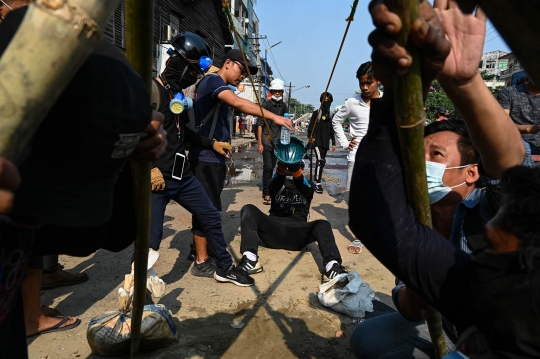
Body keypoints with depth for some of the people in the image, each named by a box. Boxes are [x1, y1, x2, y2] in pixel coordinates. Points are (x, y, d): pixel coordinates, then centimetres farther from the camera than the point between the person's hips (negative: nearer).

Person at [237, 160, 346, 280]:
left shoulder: (307, 186, 18)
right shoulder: (278, 186, 19)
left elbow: (307, 189, -9)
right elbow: (273, 186, -8)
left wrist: (295, 170, -33)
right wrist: (281, 169, -32)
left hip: (296, 235, -1)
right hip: (273, 233, 1)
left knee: (323, 225, -26)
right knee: (248, 209, -21)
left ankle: (332, 265, -53)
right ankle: (250, 259, -39)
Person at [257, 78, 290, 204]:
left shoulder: (284, 106, 8)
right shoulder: (266, 104, -6)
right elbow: (260, 124, -8)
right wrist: (260, 143, -13)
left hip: (278, 141, 5)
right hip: (267, 140, -5)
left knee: (272, 167, 11)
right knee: (267, 167, -8)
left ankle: (267, 190, 22)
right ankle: (266, 194, -5)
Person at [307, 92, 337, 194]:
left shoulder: (331, 115, 15)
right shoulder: (316, 113, 0)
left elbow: (332, 130, 19)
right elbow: (310, 128, -2)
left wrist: (333, 143, 16)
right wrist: (312, 137, -14)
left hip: (325, 143, 6)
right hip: (317, 142, -6)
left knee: (322, 162, 10)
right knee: (321, 161, -17)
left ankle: (317, 179, 22)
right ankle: (317, 183, -15)